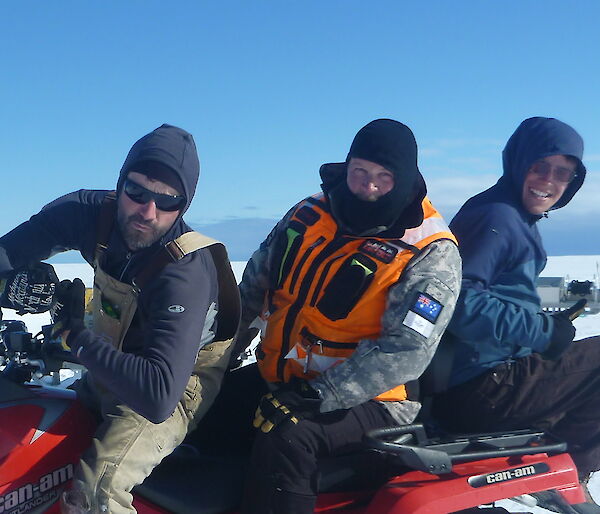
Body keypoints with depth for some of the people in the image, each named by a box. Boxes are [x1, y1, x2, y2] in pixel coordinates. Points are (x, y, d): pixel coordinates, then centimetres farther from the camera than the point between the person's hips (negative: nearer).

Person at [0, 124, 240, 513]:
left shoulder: (185, 272, -34)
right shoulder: (99, 214, -14)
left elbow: (159, 394, -43)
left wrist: (77, 336, -36)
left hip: (176, 386, -7)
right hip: (109, 369, 8)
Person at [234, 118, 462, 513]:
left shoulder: (431, 255, -14)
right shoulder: (311, 215, 4)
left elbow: (405, 351, -23)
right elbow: (256, 282, 16)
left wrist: (315, 399, -29)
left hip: (365, 400, -6)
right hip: (281, 379, 7)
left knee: (287, 438, -32)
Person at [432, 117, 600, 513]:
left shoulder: (516, 220, 16)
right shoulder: (497, 218, -15)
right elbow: (459, 302, -26)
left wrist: (550, 321, 10)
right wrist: (543, 330, -20)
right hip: (486, 390, -10)